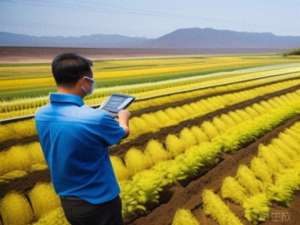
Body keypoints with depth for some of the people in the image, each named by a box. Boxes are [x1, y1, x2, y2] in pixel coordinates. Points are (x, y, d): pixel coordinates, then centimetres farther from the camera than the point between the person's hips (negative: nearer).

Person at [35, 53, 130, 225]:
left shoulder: (41, 115, -10)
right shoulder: (96, 118, -30)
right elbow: (123, 133, -7)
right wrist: (123, 117, 14)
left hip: (67, 201, 6)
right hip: (99, 202, -6)